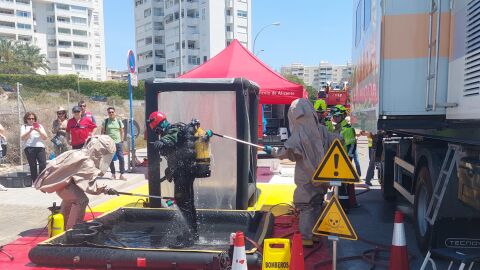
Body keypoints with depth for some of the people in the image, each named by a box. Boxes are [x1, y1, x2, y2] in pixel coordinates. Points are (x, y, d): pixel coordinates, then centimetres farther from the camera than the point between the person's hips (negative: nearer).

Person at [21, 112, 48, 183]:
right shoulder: (24, 127, 14)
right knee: (32, 166, -4)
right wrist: (30, 131, -14)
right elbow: (22, 138, -1)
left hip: (40, 147, 2)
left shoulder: (39, 126, 20)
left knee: (43, 164, -12)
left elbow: (45, 137, 11)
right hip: (29, 148, -1)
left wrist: (39, 131, -6)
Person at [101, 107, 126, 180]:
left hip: (118, 142, 0)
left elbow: (122, 132, 11)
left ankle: (121, 175, 1)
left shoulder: (119, 121, 8)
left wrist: (122, 140, 5)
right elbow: (103, 132, 7)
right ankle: (113, 174, 18)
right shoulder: (105, 121, 5)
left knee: (121, 158, -7)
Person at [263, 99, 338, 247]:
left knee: (306, 206, 4)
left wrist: (272, 151, -10)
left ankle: (306, 237, 7)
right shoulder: (321, 130, -1)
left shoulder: (299, 134, -17)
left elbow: (286, 152, -25)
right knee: (317, 204, 17)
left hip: (306, 178, -5)